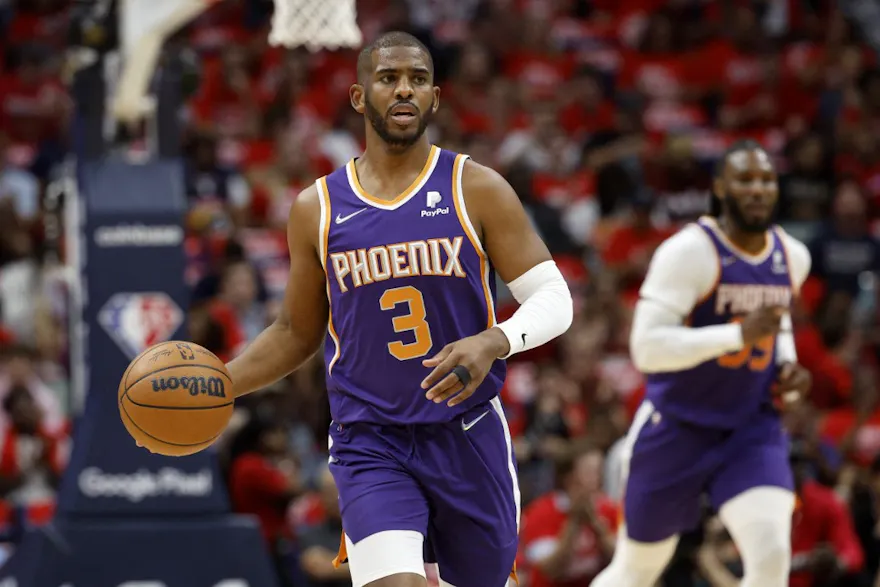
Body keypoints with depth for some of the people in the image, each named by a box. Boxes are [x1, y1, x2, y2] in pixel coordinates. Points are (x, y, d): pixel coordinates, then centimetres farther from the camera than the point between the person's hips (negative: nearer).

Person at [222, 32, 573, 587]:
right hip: (371, 447, -1)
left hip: (469, 437, 1)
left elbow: (554, 300, -4)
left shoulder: (477, 189, -2)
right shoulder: (317, 208, 4)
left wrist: (492, 342, -25)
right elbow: (297, 332, 16)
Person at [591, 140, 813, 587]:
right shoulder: (690, 252, -18)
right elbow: (646, 348, -26)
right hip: (676, 429, -4)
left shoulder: (793, 257, 3)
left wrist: (788, 367, 4)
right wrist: (739, 336, -31)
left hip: (752, 430, 4)